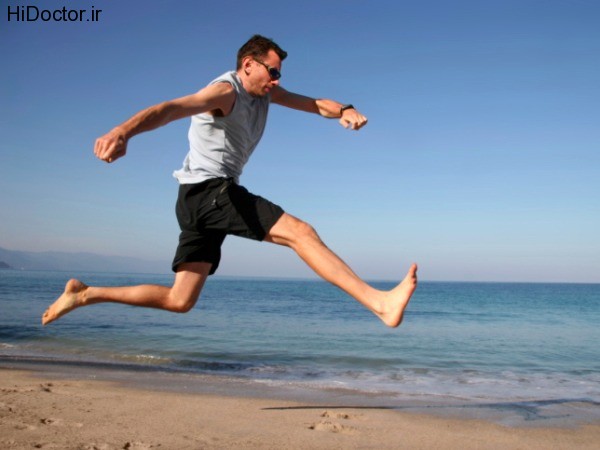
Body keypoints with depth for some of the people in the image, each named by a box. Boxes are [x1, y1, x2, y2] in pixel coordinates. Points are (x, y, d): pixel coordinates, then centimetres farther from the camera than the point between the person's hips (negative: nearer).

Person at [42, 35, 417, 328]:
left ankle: (85, 294, 17)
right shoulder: (226, 91, -11)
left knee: (180, 301, 8)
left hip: (210, 199, 9)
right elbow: (172, 108, -29)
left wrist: (343, 110, -14)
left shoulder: (264, 93, 16)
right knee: (301, 232, -18)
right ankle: (379, 302, -22)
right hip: (208, 191, -9)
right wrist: (124, 131, -48)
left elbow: (314, 104, 10)